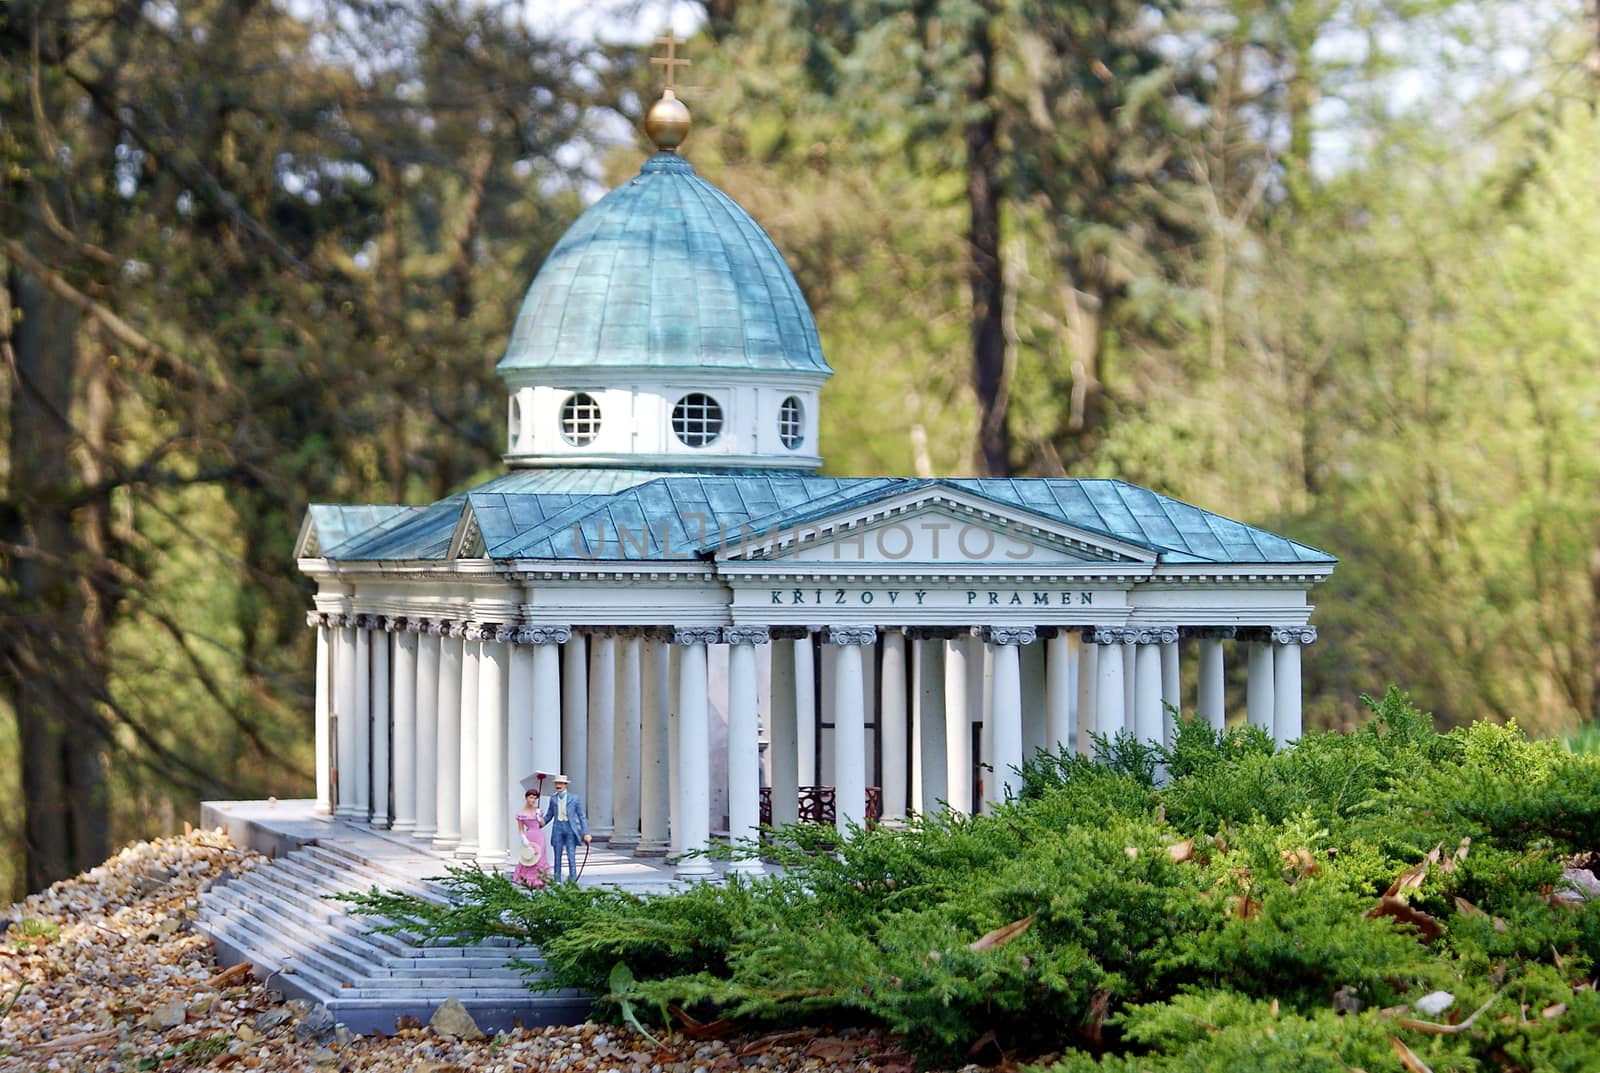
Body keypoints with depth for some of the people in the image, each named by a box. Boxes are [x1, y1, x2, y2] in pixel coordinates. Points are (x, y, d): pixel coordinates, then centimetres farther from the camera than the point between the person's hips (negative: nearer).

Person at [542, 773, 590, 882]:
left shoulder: (574, 798, -1)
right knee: (557, 856, 3)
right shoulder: (553, 798, 9)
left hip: (570, 828, -3)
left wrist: (586, 833, -5)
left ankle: (573, 881, -6)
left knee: (571, 856, -8)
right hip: (558, 828, 3)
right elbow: (549, 815, 18)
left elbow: (581, 816, 0)